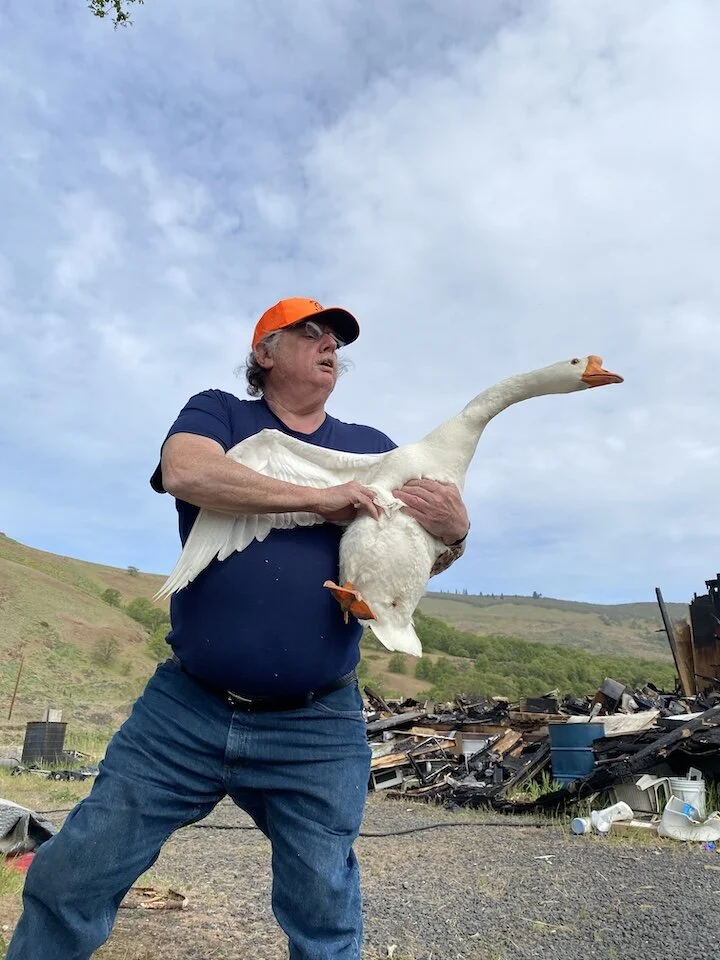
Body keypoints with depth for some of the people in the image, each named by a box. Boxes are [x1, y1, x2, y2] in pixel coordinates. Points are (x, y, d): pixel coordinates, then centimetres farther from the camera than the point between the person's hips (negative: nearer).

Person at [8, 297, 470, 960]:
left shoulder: (373, 449, 10)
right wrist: (319, 500, -18)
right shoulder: (218, 413, 5)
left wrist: (453, 535, -16)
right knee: (69, 883, 9)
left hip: (318, 730, 1)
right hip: (184, 708, 0)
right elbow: (185, 471, -17)